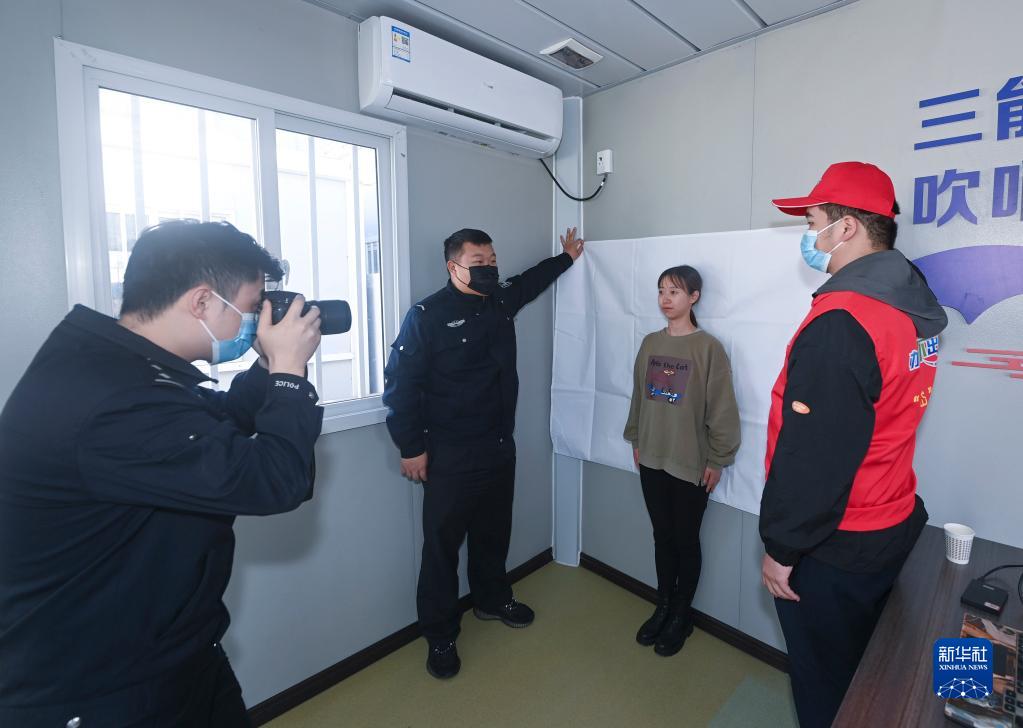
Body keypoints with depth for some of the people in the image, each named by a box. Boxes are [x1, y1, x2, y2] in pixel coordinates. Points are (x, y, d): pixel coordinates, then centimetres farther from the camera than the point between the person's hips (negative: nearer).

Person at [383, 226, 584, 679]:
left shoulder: (501, 301, 7)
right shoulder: (427, 315, -14)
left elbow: (531, 280, 30)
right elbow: (400, 383, -15)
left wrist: (566, 258, 40)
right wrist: (411, 448, -15)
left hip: (499, 449, 7)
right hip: (449, 457, -6)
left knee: (493, 532, 22)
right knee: (443, 544, 5)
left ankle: (492, 600, 46)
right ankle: (441, 637, 24)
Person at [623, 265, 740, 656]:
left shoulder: (709, 348, -12)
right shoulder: (650, 343, 4)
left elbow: (722, 409, -11)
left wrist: (717, 460, -10)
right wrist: (635, 439, 12)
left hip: (691, 464, -4)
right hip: (652, 459, 5)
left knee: (686, 541, 12)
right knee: (662, 537, 17)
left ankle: (681, 616, 31)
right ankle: (663, 607, 35)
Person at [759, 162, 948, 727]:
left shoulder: (840, 322, -27)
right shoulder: (913, 307, 3)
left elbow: (814, 454, -27)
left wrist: (781, 547, -16)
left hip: (834, 550, -8)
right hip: (893, 526, 9)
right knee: (863, 676, 27)